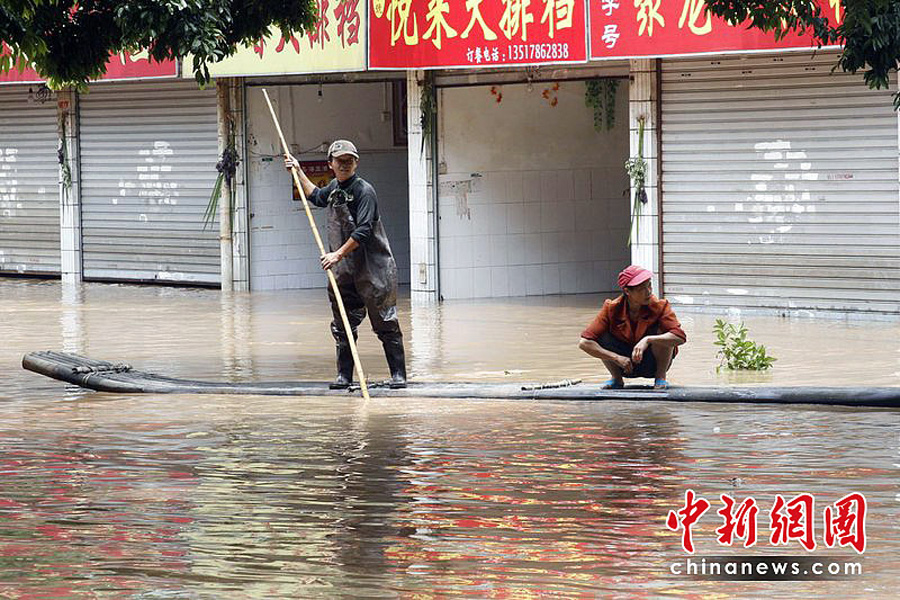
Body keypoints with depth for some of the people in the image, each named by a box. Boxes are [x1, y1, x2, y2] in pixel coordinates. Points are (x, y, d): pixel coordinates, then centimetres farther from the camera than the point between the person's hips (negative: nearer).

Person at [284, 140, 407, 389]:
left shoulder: (364, 191, -13)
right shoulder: (334, 187, 12)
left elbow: (363, 231, -21)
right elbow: (317, 197, 37)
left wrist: (339, 254, -23)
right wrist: (298, 171, 36)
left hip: (373, 269, -8)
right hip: (343, 271, 8)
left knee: (386, 324, -3)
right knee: (342, 326, 9)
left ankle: (398, 374, 1)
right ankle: (344, 375, 16)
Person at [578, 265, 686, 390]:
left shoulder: (659, 307, -20)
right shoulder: (612, 308, -17)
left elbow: (680, 337, -33)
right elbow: (584, 343, -20)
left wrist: (647, 340, -44)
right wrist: (616, 358, -27)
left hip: (651, 364, -1)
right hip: (627, 366, 1)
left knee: (659, 330, -28)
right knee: (602, 336, -24)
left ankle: (660, 378, -9)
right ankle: (616, 379, 1)